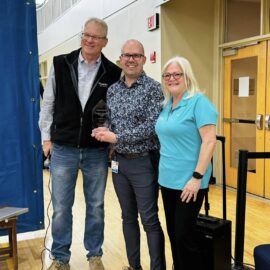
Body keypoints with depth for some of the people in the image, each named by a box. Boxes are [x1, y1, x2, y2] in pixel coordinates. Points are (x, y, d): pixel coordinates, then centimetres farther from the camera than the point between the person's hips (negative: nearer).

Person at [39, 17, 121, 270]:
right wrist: (47, 137, 4)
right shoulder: (60, 64, -1)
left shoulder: (113, 73, -2)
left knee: (96, 206, 12)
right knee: (61, 207, 8)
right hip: (63, 149, 0)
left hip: (97, 152, 0)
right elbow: (48, 104, 5)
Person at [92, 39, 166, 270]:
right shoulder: (112, 90, 9)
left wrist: (117, 138, -17)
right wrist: (103, 132, -8)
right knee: (128, 217, 16)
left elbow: (152, 126, -17)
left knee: (150, 220, -1)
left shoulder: (153, 88, -8)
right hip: (119, 162, 6)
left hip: (143, 163, -6)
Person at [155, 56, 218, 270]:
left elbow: (209, 141, -18)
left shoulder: (198, 101, -12)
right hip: (168, 179, 7)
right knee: (173, 232, 16)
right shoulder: (167, 104, 10)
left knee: (184, 235, 1)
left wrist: (197, 177, -20)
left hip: (188, 181, -7)